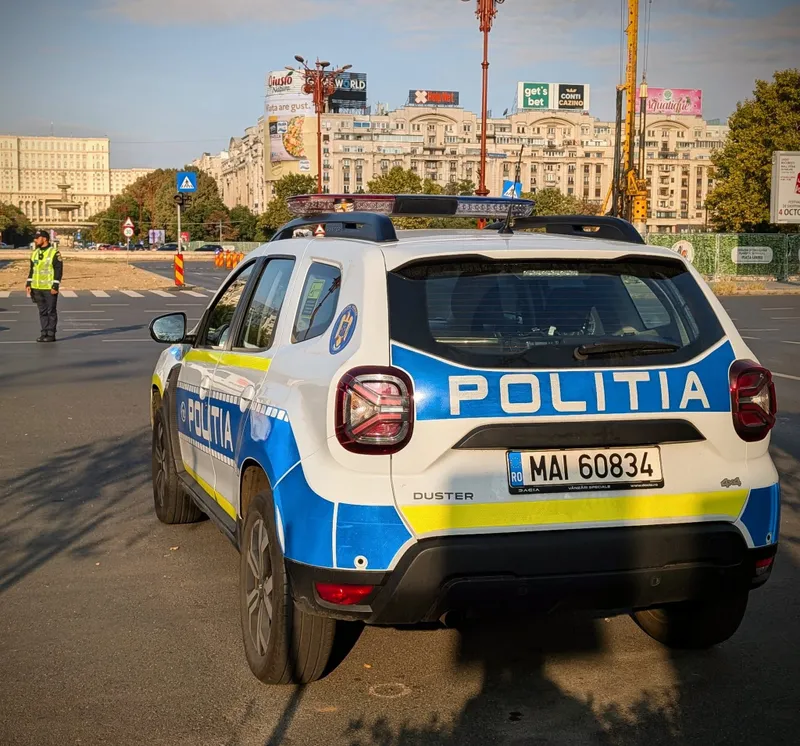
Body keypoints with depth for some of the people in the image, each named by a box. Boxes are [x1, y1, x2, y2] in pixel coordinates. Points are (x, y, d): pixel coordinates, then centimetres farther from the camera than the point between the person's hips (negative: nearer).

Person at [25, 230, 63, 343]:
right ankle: (44, 333, 14)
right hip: (37, 288, 6)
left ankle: (51, 334, 4)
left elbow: (59, 270, -11)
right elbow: (32, 270, 17)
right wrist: (28, 284, 9)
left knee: (51, 311, -1)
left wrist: (55, 286, -16)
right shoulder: (35, 253, 12)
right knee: (42, 311, 9)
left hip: (50, 288, -6)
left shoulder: (54, 253, -9)